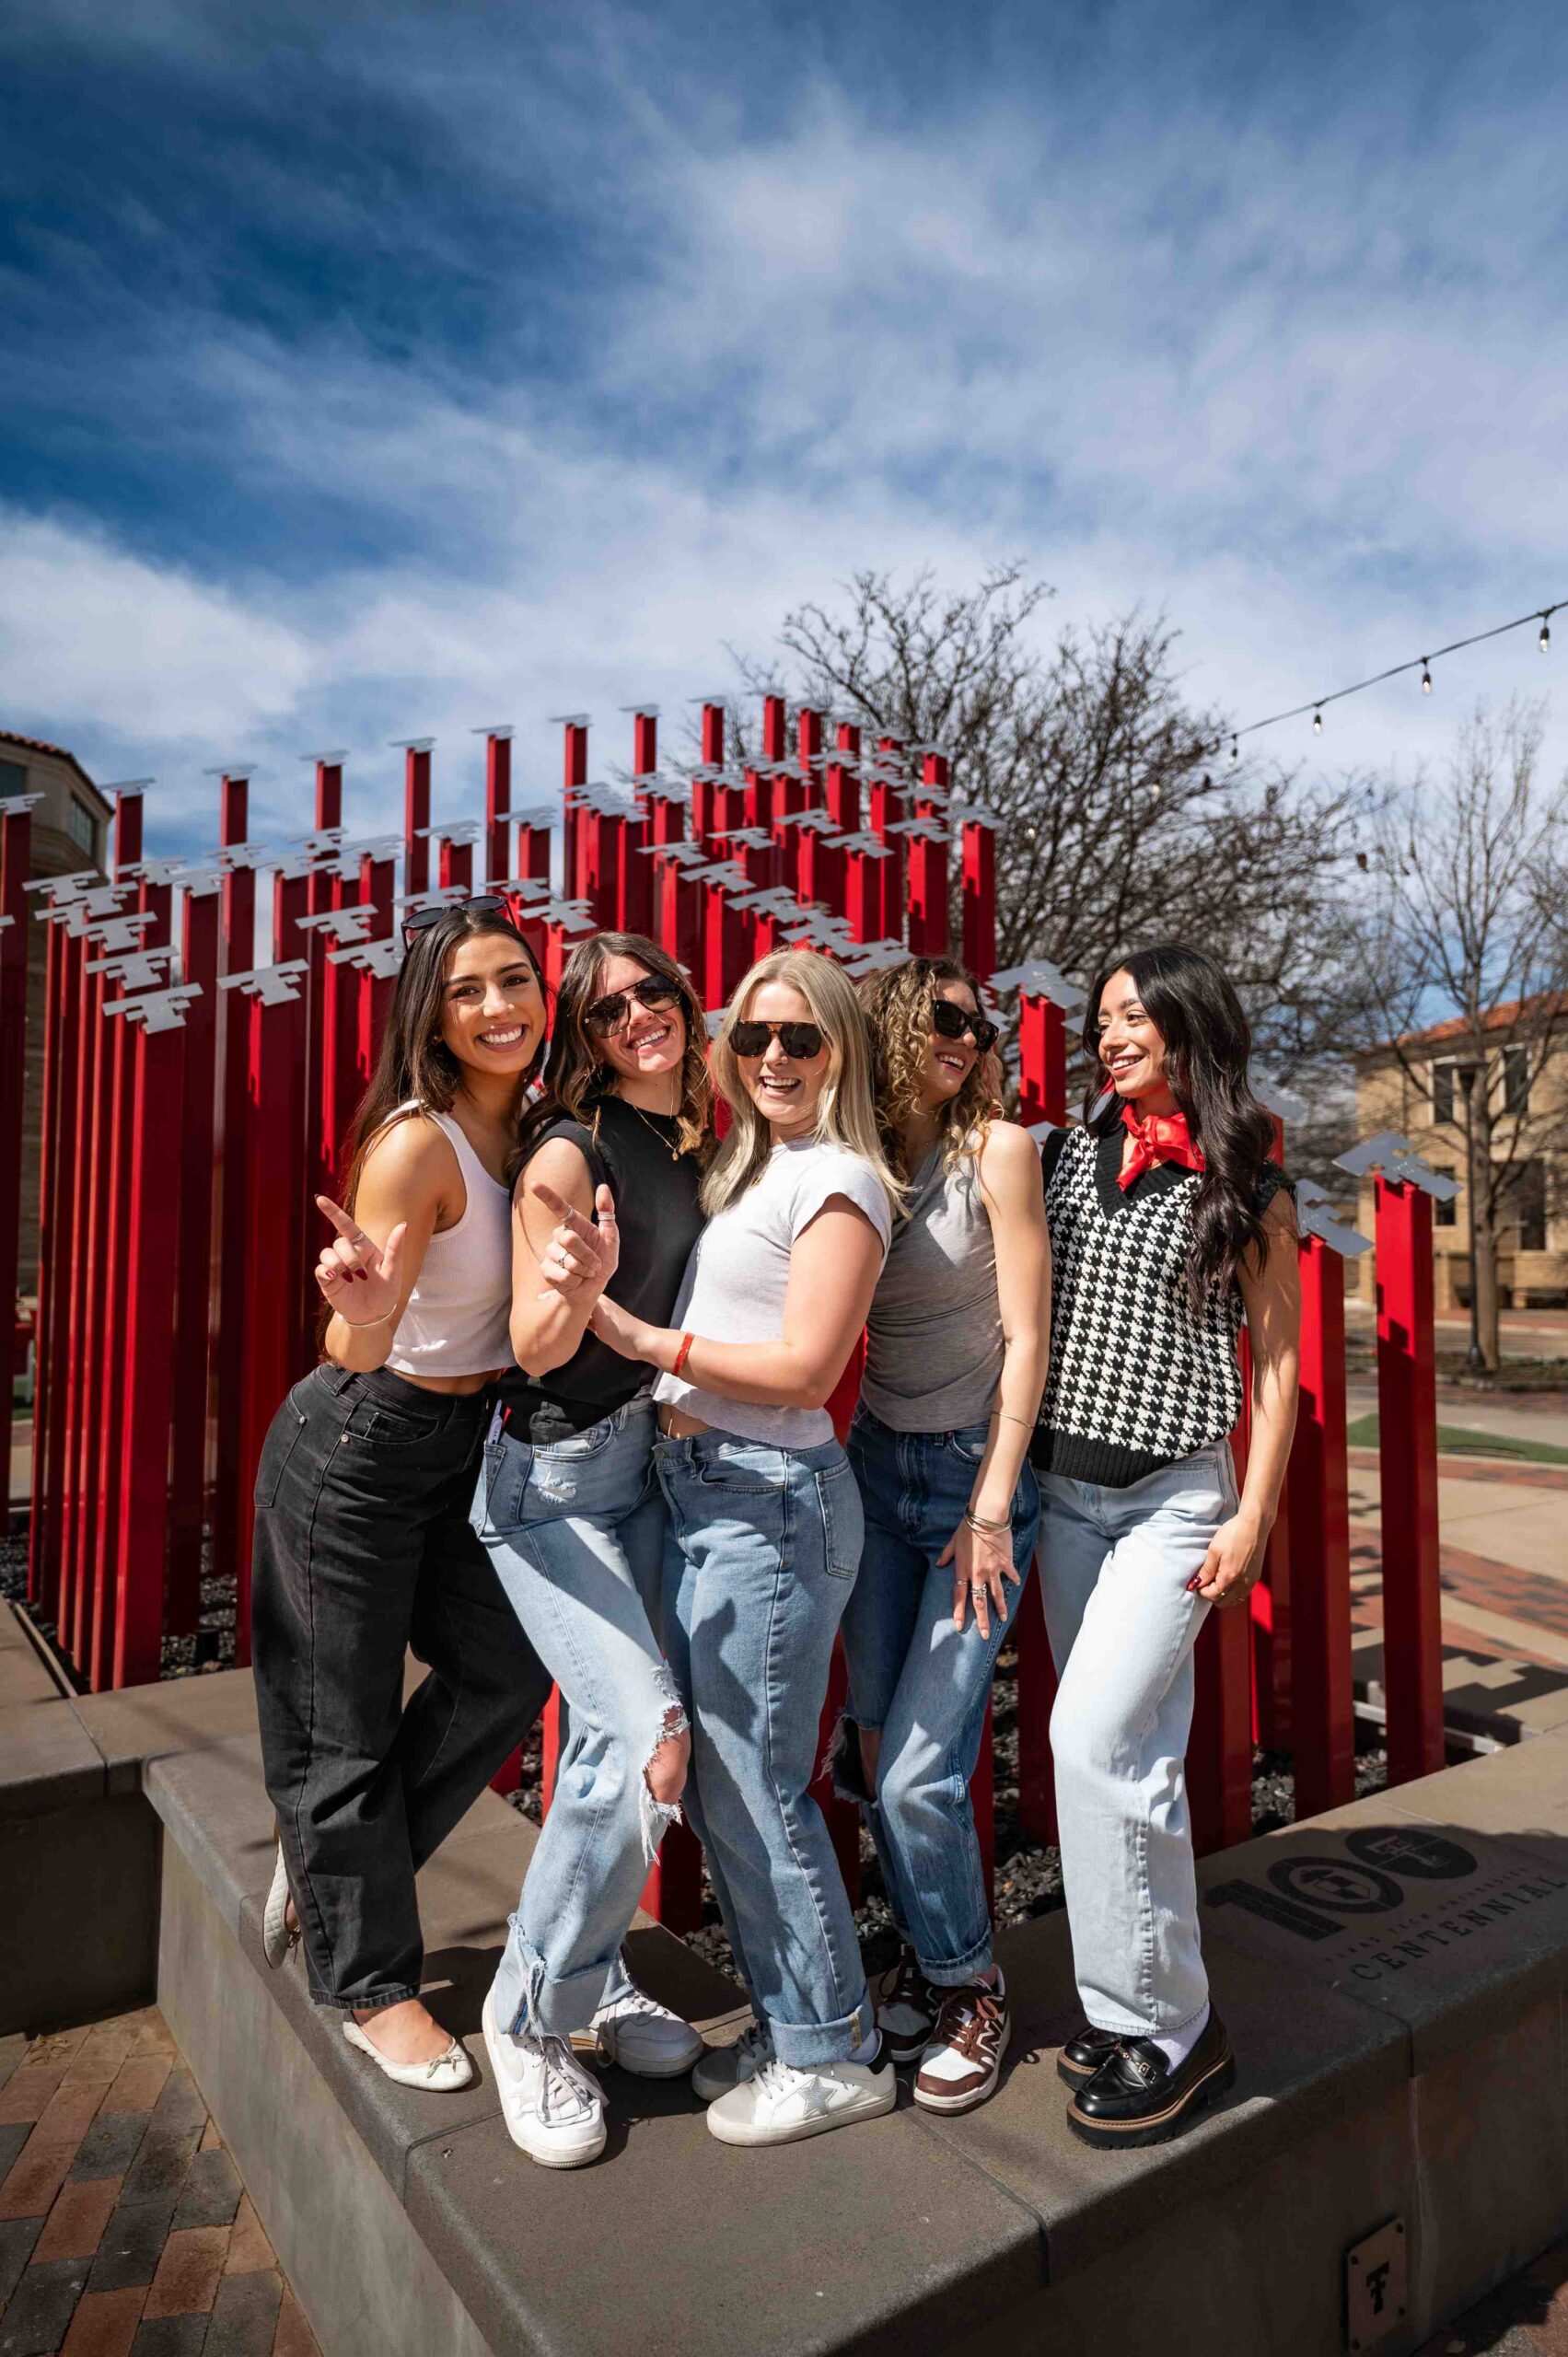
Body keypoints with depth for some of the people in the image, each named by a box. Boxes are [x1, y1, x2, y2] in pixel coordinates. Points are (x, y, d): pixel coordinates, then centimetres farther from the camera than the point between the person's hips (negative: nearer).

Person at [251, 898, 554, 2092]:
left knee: (507, 1672, 11)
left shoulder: (530, 1122, -2)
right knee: (347, 1724, 9)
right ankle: (371, 1985, 31)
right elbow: (355, 1349, -27)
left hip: (464, 1439, 7)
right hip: (355, 1444, -7)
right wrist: (364, 1317, -47)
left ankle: (330, 1864, 35)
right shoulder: (417, 1142, -25)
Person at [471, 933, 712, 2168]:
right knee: (644, 1734, -15)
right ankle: (530, 2019, 8)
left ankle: (591, 1977, 35)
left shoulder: (696, 1148, 6)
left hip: (647, 1463, 7)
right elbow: (537, 1350, -18)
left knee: (612, 1734, 14)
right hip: (552, 1475, -7)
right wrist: (568, 1290, -35)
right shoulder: (570, 1152, -16)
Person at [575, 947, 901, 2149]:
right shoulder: (745, 1167, 16)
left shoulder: (837, 1179, -11)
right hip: (698, 1490, 9)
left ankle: (834, 2056, 24)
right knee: (715, 1777, 17)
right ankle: (790, 2022, 35)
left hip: (769, 1499, -9)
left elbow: (804, 1369, -17)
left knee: (754, 1784, 3)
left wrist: (647, 1340, -16)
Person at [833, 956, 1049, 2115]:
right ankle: (926, 1948, 37)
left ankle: (972, 1986, 22)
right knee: (874, 1740, 11)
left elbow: (1025, 1338, -11)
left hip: (979, 1470, -4)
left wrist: (991, 1507, -12)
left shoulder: (998, 1150, -9)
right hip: (876, 1465, 5)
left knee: (920, 1771, -6)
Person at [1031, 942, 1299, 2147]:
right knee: (1135, 1748, 13)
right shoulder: (1068, 1152, 8)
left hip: (1174, 1498, -4)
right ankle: (1145, 2002, 28)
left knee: (1094, 1741, -11)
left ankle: (1167, 2029, 8)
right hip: (1066, 1490, 4)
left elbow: (1277, 1361, -2)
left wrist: (1254, 1519, -7)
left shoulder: (1246, 1182, -3)